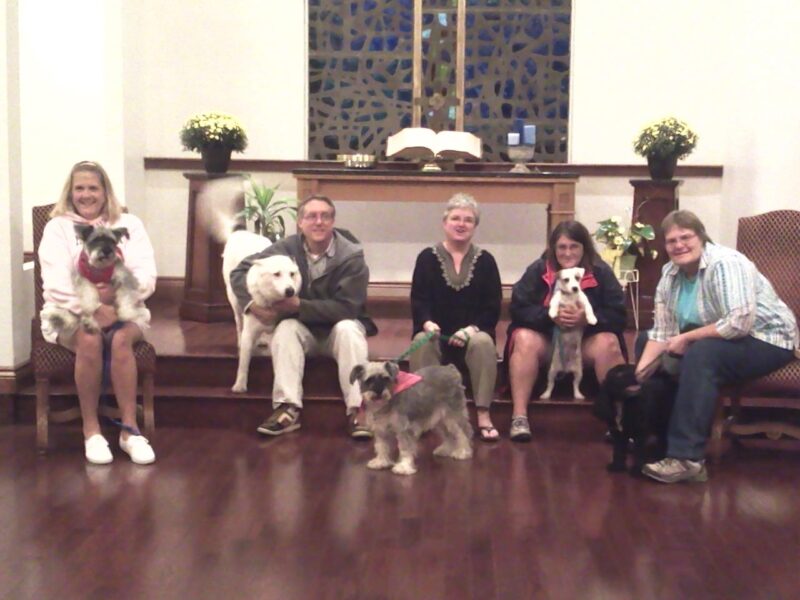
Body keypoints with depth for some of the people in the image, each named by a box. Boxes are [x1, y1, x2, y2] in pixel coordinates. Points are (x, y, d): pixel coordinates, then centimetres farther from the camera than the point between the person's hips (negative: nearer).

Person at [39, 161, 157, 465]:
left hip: (122, 310, 1)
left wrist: (116, 292, -23)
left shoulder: (129, 224, 8)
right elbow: (56, 283, -10)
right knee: (89, 340, -35)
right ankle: (90, 429, -21)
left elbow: (146, 279, -4)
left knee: (121, 338, -34)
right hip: (70, 313, -1)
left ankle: (130, 429, -27)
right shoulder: (57, 227, 4)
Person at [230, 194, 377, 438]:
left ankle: (358, 409, -38)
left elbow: (346, 307, -23)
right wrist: (252, 303, -28)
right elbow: (239, 273, -8)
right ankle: (288, 408, -37)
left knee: (348, 329, -33)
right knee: (285, 328, -29)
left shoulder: (351, 256, -17)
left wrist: (299, 305, -30)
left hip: (339, 328, -2)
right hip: (303, 328, 2)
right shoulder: (286, 248, -10)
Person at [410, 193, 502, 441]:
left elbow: (493, 307, 1)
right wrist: (427, 322, -25)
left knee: (484, 343, -32)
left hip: (473, 333, 0)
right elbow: (418, 300, -3)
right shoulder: (427, 257, 4)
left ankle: (483, 416, -29)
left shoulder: (485, 260, 6)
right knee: (422, 342, -33)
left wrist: (472, 328, -18)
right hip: (436, 333, 0)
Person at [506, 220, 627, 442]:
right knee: (524, 339, -31)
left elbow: (618, 316, -11)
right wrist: (550, 316, -28)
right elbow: (518, 308, -11)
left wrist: (588, 318, -30)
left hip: (586, 342, 0)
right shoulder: (537, 270, -3)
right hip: (546, 340, 0)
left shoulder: (601, 273, -3)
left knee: (608, 343, -30)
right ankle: (519, 417, -31)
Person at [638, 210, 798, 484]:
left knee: (701, 355, -33)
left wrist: (686, 338, -24)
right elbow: (662, 331, -5)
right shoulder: (670, 273, -1)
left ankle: (687, 459, -33)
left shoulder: (725, 263, -23)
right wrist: (639, 372, -19)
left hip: (767, 340, -8)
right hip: (719, 341, 9)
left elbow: (739, 323, -34)